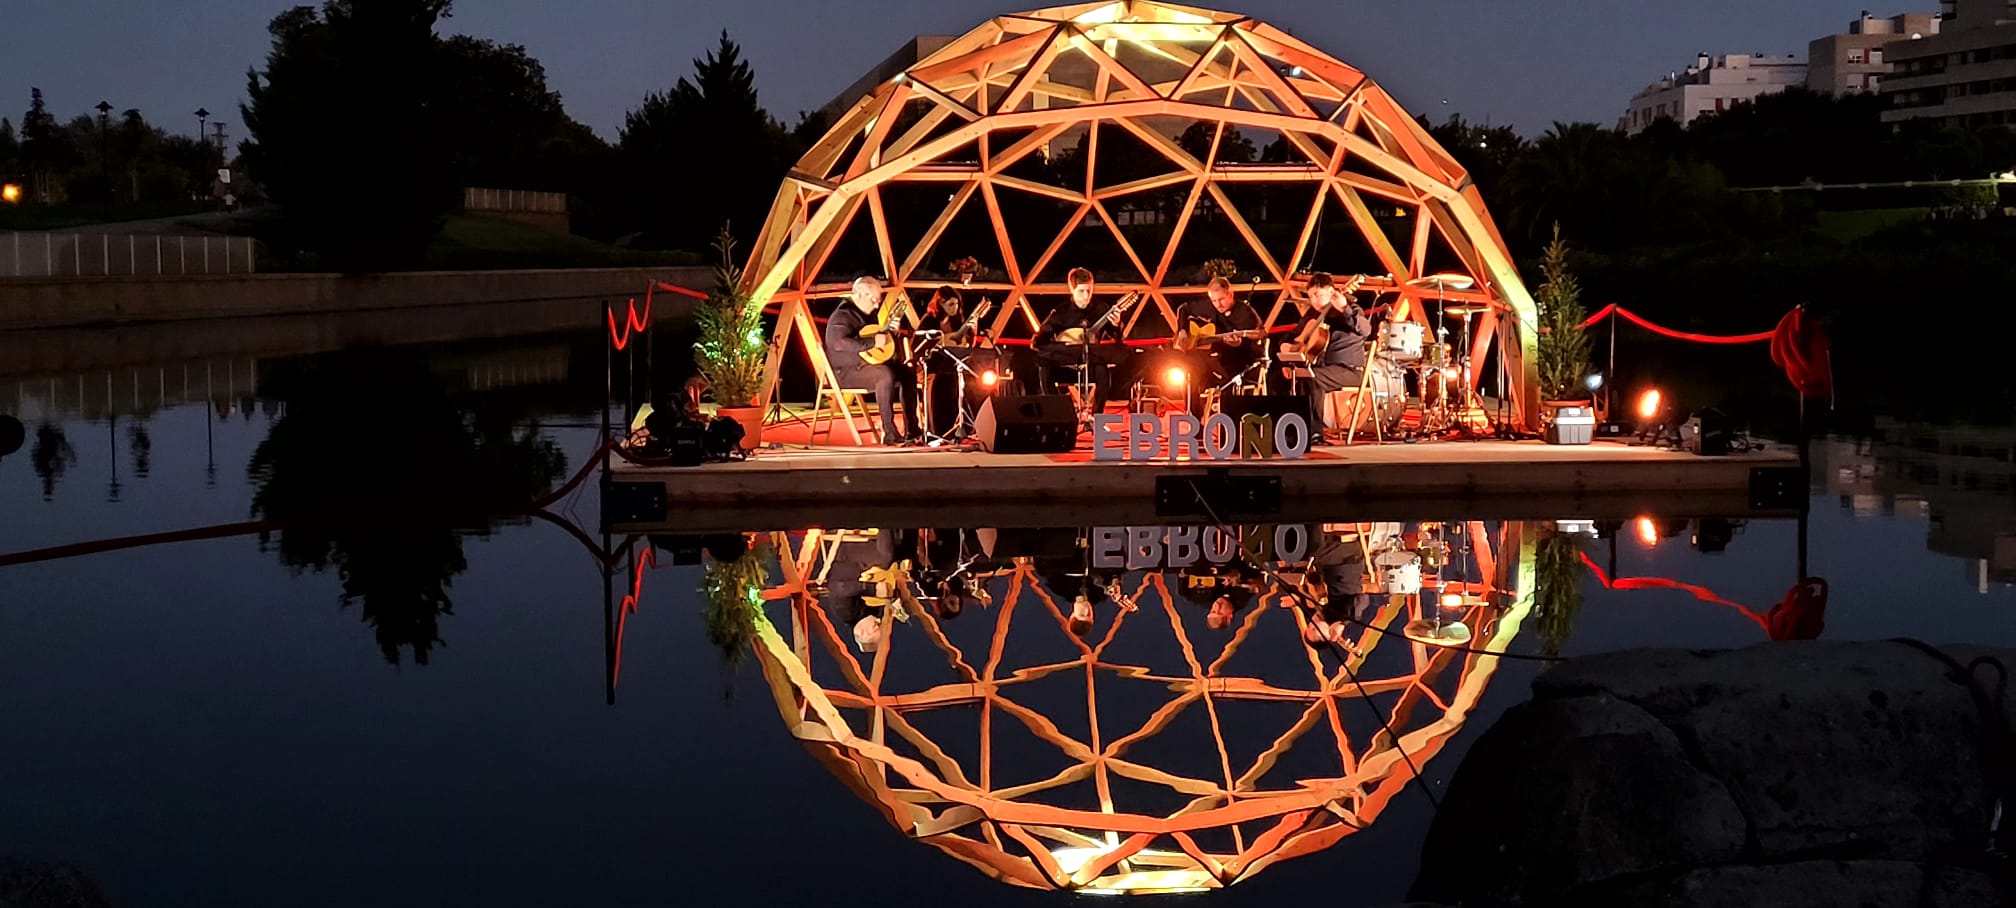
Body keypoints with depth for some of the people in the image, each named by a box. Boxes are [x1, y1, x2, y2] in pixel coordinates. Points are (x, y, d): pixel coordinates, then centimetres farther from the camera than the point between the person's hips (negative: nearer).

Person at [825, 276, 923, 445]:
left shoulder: (867, 314, 17)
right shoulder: (843, 315, -15)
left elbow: (879, 336, 30)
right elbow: (839, 342, -33)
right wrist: (872, 342, -31)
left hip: (867, 365, 10)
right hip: (846, 371, -10)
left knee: (908, 373, 2)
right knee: (886, 374, -34)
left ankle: (913, 430, 3)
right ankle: (889, 433, -34)